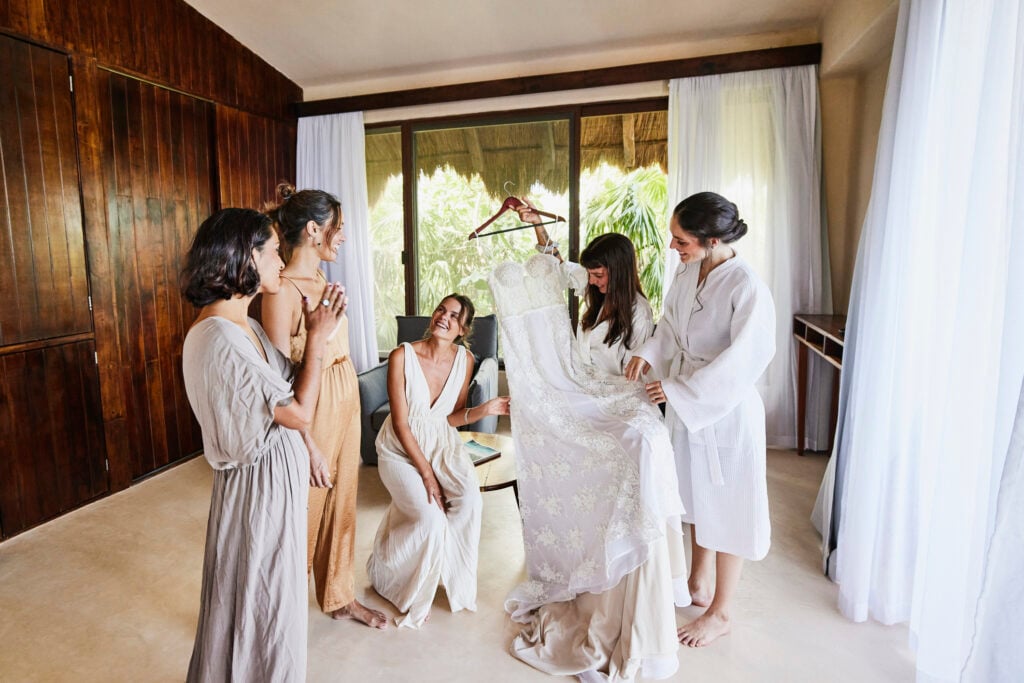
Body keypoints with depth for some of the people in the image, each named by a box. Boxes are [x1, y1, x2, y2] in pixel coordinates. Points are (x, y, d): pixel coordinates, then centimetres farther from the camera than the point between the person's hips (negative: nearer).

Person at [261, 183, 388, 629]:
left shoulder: (321, 279, 7)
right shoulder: (282, 290, -19)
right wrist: (308, 444, -18)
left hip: (345, 402, 8)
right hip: (311, 412, -8)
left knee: (341, 504, 19)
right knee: (305, 511, 11)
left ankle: (339, 597, 39)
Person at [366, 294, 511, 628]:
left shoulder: (464, 359, -7)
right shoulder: (402, 356, -19)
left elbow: (452, 418, 0)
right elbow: (400, 424, -16)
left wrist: (484, 409, -19)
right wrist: (426, 473, -18)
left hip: (441, 442, 4)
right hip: (401, 448, -3)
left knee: (470, 497, -24)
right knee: (431, 519, -21)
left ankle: (455, 577, 2)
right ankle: (384, 570, 11)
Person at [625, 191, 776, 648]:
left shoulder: (747, 288, -24)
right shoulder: (689, 272, -3)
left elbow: (741, 361, -26)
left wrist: (678, 391, -22)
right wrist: (650, 353, -5)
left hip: (726, 410, -7)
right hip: (687, 402, 7)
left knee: (726, 507, 10)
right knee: (697, 496, 22)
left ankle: (721, 612, 31)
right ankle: (699, 584, 45)